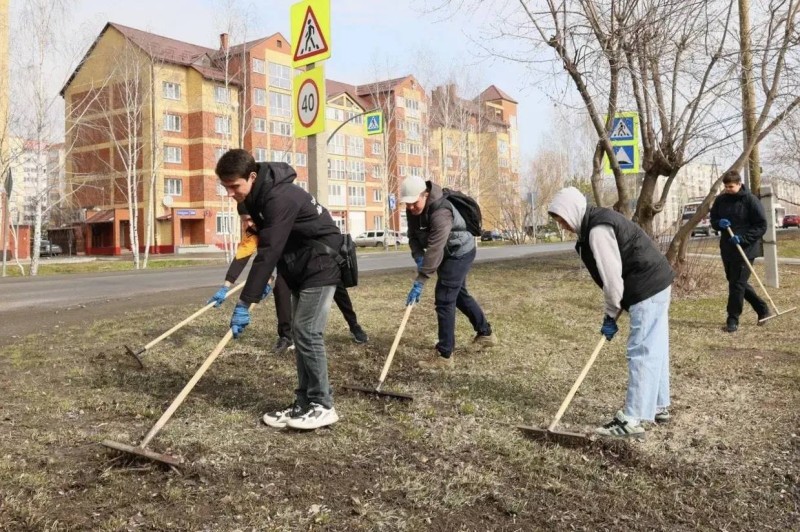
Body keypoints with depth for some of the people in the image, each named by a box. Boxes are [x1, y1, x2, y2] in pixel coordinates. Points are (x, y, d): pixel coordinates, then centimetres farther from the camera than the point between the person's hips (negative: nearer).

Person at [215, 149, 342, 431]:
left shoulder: (279, 198, -26)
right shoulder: (258, 196, 4)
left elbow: (269, 252, -32)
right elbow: (266, 248, 12)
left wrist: (245, 303, -32)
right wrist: (261, 283, 7)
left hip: (321, 266, -10)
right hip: (300, 269, 10)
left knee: (307, 332, -13)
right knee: (300, 332, 7)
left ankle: (323, 406, -5)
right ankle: (305, 402, 12)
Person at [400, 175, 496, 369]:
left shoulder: (440, 213, -35)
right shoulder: (413, 209, -8)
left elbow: (435, 250, -40)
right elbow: (413, 236, -2)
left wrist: (419, 282, -41)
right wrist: (418, 257, -23)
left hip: (460, 253, -9)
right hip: (450, 254, 9)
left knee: (444, 300, -13)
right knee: (459, 294, 22)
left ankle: (445, 356, -6)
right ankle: (485, 333, 40)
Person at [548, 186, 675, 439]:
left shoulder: (597, 229, -19)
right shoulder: (599, 221, 14)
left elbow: (612, 276, -20)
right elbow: (614, 273, 17)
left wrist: (610, 314, -9)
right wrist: (613, 311, 14)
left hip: (647, 289, -11)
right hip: (656, 283, 11)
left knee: (641, 353, -9)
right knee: (655, 349, 18)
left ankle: (632, 420, -5)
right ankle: (659, 406, 31)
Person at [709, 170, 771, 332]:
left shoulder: (750, 200, -11)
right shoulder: (720, 199, 4)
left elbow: (762, 226, -11)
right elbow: (713, 219, 15)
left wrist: (742, 238, -22)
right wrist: (719, 223, -9)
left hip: (745, 249, -6)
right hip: (727, 249, 7)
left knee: (737, 284, -7)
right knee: (735, 282, 14)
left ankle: (733, 319, 1)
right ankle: (763, 309, 30)